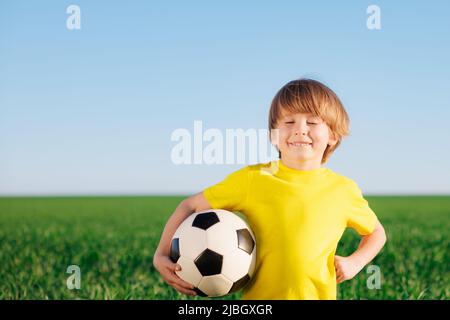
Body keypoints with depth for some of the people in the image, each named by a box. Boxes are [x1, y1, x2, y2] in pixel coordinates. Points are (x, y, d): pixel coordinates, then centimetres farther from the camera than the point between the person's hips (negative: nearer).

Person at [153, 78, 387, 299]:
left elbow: (376, 233, 20)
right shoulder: (253, 179, -5)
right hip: (258, 296, -1)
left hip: (319, 295, 2)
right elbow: (190, 206, 3)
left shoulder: (344, 190, 1)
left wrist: (354, 263, 2)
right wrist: (161, 255, -9)